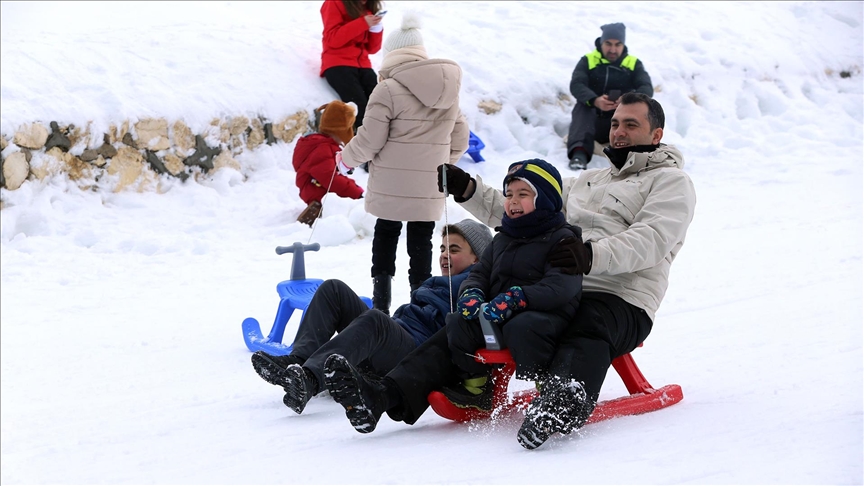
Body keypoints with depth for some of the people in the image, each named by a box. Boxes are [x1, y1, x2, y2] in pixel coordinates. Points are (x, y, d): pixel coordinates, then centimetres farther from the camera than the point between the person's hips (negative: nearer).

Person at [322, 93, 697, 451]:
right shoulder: (588, 181, 33)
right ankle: (384, 396, -31)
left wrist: (593, 254, -27)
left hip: (621, 303, -6)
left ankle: (565, 402, -71)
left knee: (587, 329, -41)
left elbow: (651, 240, -10)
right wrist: (468, 190, 12)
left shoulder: (671, 181, 11)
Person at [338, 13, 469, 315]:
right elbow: (460, 140, 12)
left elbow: (369, 141, -11)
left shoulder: (388, 90, -13)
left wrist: (347, 157, 8)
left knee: (385, 235, 14)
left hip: (391, 187, -3)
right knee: (421, 241, 10)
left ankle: (381, 304, 14)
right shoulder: (449, 91, 7)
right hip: (430, 189, 3)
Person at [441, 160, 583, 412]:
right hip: (496, 316, 7)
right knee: (458, 323, -14)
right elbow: (480, 273, 21)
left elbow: (560, 287, -19)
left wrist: (516, 299, -31)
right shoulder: (502, 240, 20)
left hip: (548, 316, -7)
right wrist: (471, 293, -5)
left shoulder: (562, 239, -6)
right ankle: (476, 388, 1)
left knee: (520, 328, -37)